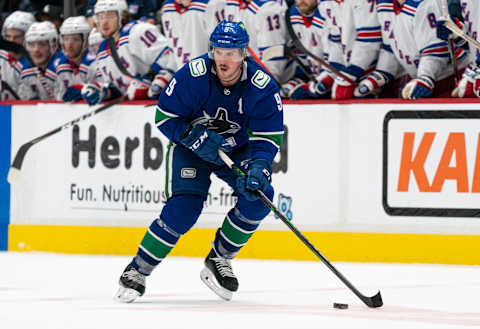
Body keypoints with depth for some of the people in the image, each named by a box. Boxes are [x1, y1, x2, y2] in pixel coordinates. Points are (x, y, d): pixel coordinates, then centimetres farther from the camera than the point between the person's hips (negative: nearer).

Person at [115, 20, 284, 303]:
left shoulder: (263, 87, -22)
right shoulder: (192, 76, -25)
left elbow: (268, 138, -18)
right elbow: (165, 117, -15)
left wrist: (258, 168, -37)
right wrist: (196, 138, -30)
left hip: (237, 149, 2)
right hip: (190, 147, -2)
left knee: (259, 196, -21)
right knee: (185, 206, -21)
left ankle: (219, 259, 0)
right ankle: (137, 271, -7)